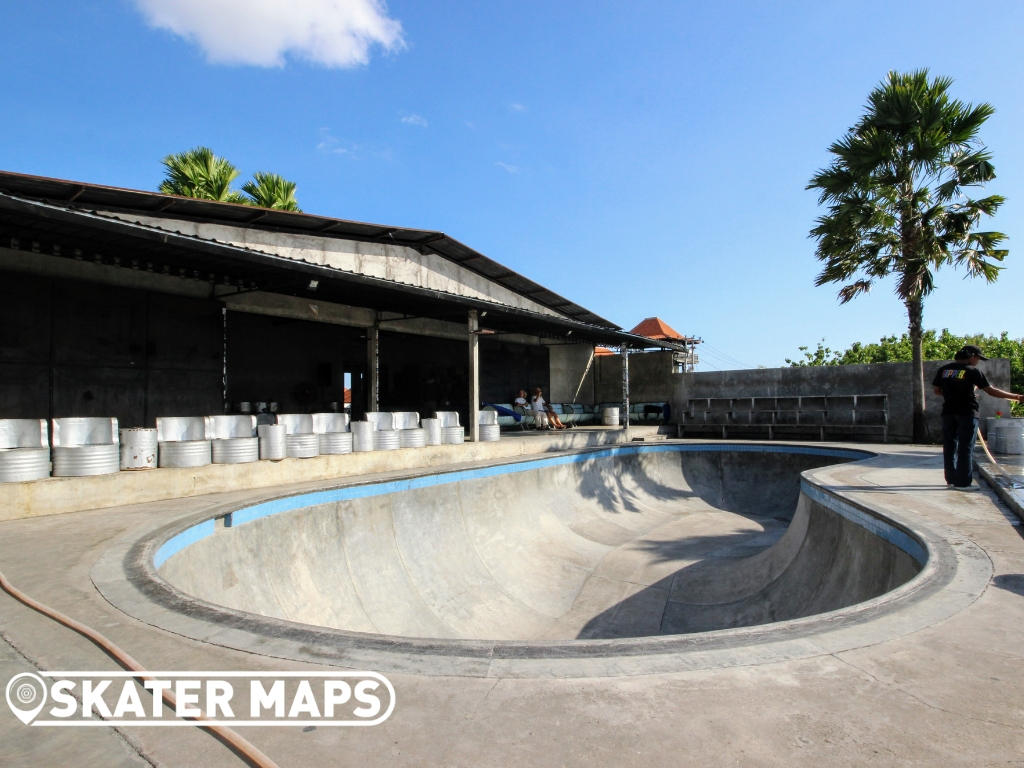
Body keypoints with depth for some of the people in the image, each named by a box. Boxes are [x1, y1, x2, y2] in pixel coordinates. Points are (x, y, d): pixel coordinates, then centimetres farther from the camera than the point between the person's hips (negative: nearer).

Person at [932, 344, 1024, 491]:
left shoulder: (943, 370, 6)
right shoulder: (972, 371, -8)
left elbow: (936, 390, 9)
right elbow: (991, 391, -8)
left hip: (948, 412, 5)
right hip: (967, 413, -4)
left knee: (949, 447, 11)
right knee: (965, 448, 0)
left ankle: (951, 480, 15)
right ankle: (963, 482, 0)